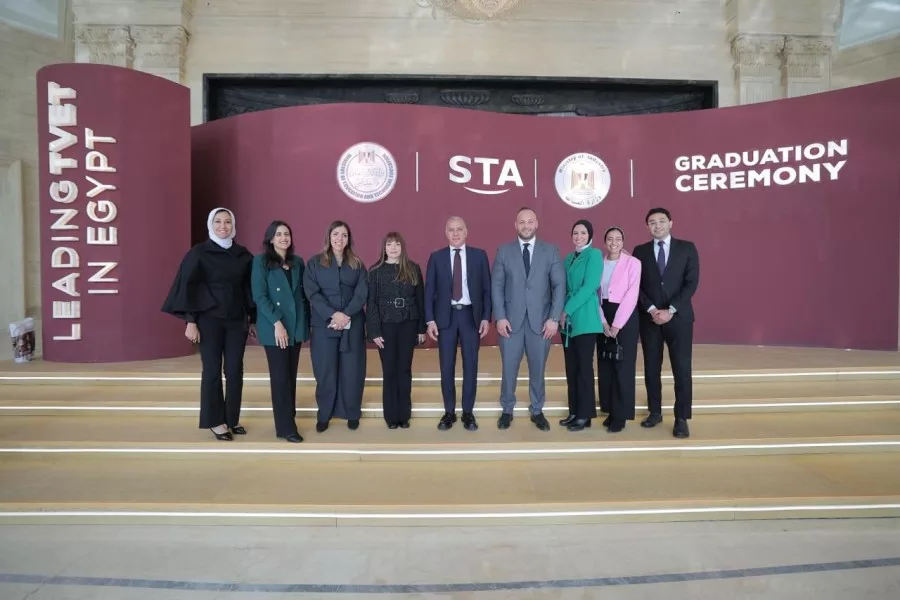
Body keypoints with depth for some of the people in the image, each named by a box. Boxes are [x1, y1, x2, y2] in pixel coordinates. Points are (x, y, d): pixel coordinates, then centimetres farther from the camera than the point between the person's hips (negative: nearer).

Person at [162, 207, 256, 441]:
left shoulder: (244, 255, 6)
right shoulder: (199, 253, -4)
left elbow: (250, 289, 10)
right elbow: (188, 287, -6)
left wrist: (253, 319, 9)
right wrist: (190, 321, -11)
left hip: (237, 319, 3)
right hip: (209, 319, -3)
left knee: (235, 370, 5)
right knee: (212, 370, 3)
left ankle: (232, 418, 18)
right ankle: (215, 421, 15)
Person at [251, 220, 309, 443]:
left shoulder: (298, 262, 11)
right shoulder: (261, 261, -2)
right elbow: (259, 296, -10)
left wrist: (306, 323, 7)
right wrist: (277, 323, -17)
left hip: (296, 326, 5)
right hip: (274, 327, -5)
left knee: (291, 375, 10)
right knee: (280, 376, -3)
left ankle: (289, 417, 19)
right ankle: (286, 427, 3)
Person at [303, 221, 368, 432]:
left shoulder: (357, 264, 9)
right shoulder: (314, 263, 5)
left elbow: (362, 293, -1)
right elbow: (312, 293, -5)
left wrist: (346, 315, -16)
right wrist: (332, 315, -17)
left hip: (353, 325, 1)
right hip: (324, 324, -1)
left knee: (352, 371, 3)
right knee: (325, 371, 2)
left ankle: (352, 414, 16)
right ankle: (323, 415, 15)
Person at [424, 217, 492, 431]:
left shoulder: (479, 255, 4)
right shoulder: (436, 257, 4)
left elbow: (487, 289, 3)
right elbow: (429, 291, 3)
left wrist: (486, 317, -4)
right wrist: (430, 319, -4)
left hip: (471, 315, 0)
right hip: (445, 316, 0)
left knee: (470, 365, 5)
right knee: (447, 367, 4)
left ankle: (468, 412, 17)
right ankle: (449, 412, 16)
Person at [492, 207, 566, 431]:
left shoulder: (551, 251, 5)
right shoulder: (503, 251, 5)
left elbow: (559, 285, 0)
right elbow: (496, 286, 2)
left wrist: (554, 318, -8)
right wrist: (500, 317, -8)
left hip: (541, 320, 0)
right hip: (511, 320, 0)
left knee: (538, 369, 9)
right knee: (509, 368, 5)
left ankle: (537, 411, 24)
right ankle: (507, 410, 22)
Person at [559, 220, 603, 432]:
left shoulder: (594, 255, -5)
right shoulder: (569, 258, 15)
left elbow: (589, 287, -14)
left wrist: (567, 310, -13)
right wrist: (561, 313, 1)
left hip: (585, 319, -7)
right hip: (567, 320, 7)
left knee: (584, 367, -2)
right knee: (571, 367, 9)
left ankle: (585, 415, 7)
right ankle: (574, 411, 18)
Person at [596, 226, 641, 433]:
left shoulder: (633, 263, -5)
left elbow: (631, 295, -11)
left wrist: (617, 324, -14)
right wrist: (603, 321, -7)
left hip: (625, 317, -4)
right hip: (603, 317, 4)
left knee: (623, 366, -1)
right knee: (605, 365, 8)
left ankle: (620, 415, 8)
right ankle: (610, 410, 20)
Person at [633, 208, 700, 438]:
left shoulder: (687, 248, 4)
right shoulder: (640, 251, 7)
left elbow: (691, 282, -4)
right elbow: (636, 285, 1)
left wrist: (671, 310, -13)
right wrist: (652, 309, -12)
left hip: (679, 317, -1)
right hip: (649, 318, 2)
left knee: (682, 368, -1)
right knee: (651, 367, 7)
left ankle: (681, 418, 8)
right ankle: (655, 412, 20)